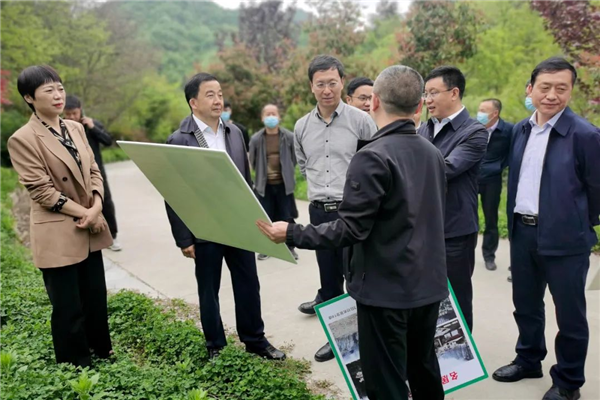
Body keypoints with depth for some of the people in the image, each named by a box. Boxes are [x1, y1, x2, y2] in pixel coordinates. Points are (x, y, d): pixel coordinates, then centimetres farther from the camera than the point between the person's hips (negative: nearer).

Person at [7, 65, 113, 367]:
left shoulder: (76, 128, 8)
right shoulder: (22, 139, -12)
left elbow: (93, 171, 8)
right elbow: (41, 190, -15)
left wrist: (96, 209, -9)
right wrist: (83, 213, -15)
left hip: (90, 230, 7)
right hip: (58, 235, -6)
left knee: (96, 299, 19)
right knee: (68, 309, 6)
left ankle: (103, 353, 39)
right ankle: (77, 368, 24)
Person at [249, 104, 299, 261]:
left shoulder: (289, 137, -5)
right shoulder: (256, 139, -4)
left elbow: (294, 159, 4)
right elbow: (252, 162, 6)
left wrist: (288, 174, 6)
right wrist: (262, 174, 8)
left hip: (284, 184, 0)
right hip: (264, 185, 1)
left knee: (287, 218, 7)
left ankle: (290, 247, 20)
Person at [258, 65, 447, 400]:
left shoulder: (373, 156, -18)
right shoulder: (434, 154, 7)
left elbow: (351, 230, -21)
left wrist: (292, 234, -12)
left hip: (386, 289, -8)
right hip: (429, 285, 8)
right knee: (424, 370, 23)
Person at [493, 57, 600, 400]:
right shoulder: (521, 129, 5)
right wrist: (515, 221, 14)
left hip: (564, 238, -6)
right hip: (522, 232, 6)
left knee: (569, 313, 9)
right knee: (525, 304, 20)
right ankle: (529, 360, 41)